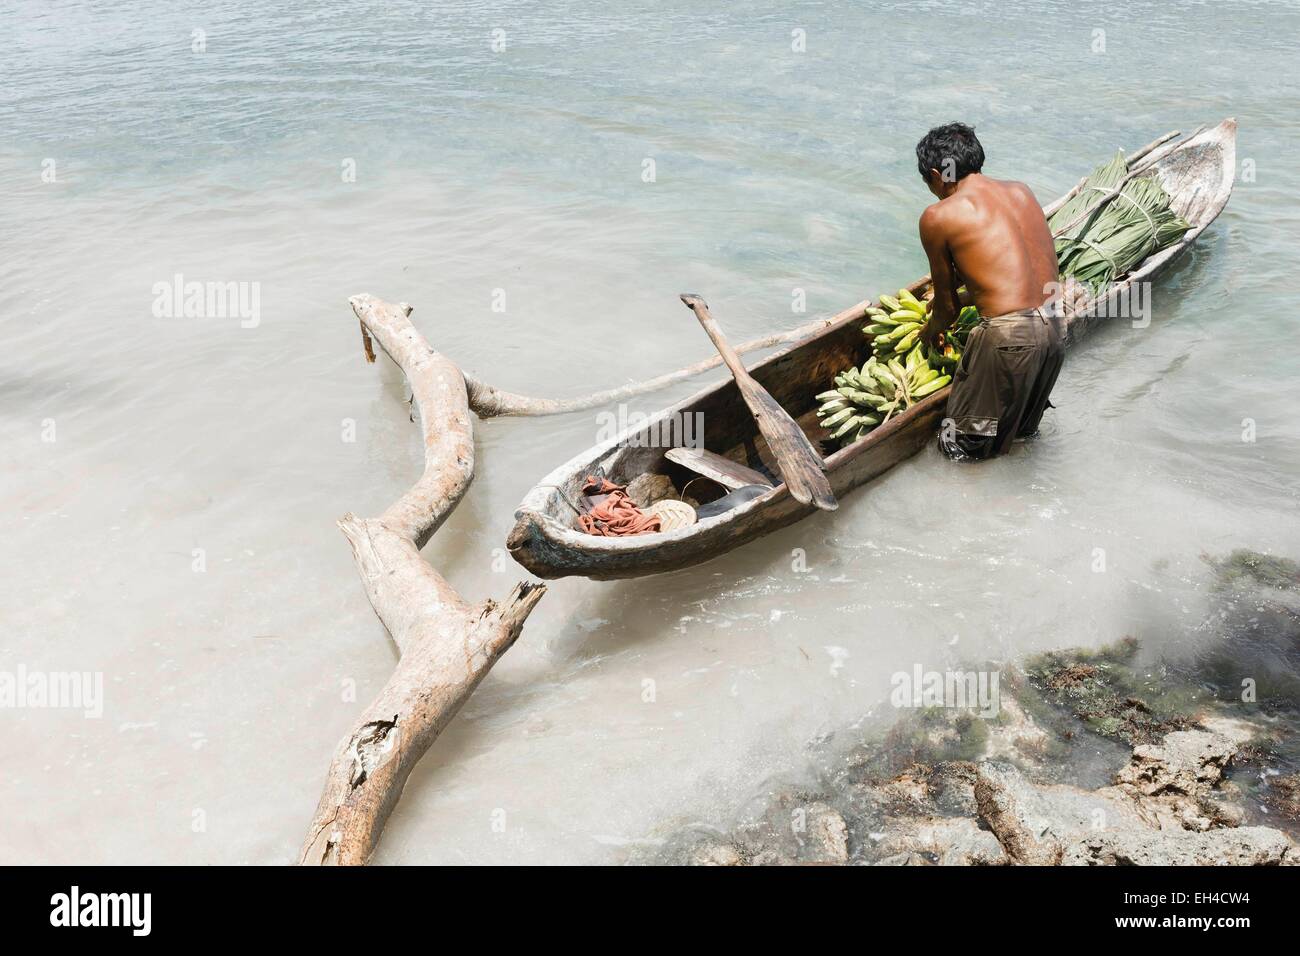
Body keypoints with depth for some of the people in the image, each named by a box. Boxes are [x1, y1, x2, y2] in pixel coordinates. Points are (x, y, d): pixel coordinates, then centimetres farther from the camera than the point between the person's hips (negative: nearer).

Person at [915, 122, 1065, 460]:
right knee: (1023, 428, 30)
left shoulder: (938, 217, -4)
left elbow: (948, 305, 4)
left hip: (1007, 337, -7)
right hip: (1052, 329, 7)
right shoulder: (1021, 191, 13)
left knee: (958, 447, 11)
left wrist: (931, 332, 26)